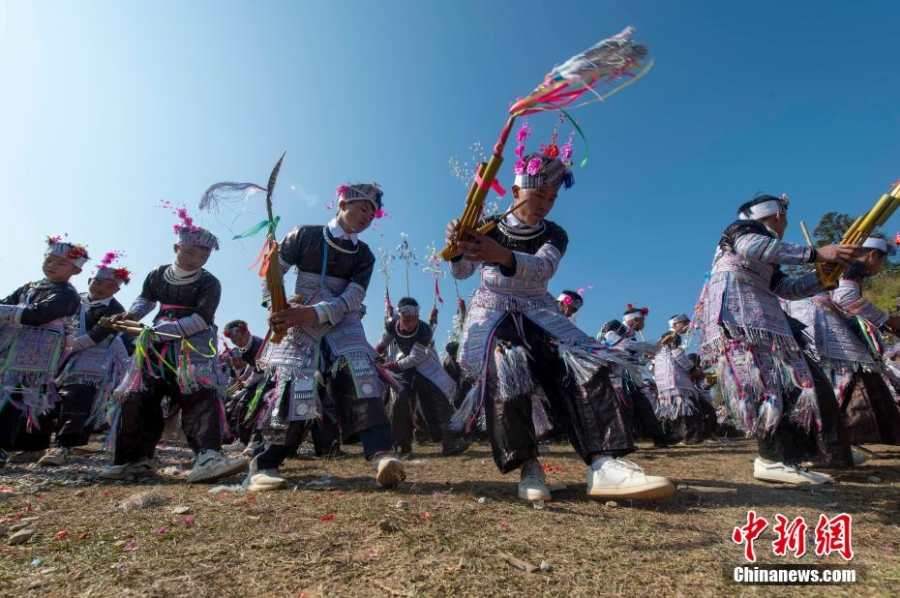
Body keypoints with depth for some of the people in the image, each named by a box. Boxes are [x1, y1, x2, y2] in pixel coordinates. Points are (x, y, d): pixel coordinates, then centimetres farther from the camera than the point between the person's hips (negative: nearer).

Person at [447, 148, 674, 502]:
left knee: (579, 362, -25)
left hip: (537, 311, 2)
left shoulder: (554, 234, 1)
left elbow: (541, 269, -22)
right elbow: (461, 273, -8)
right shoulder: (489, 228, 3)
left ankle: (604, 464, -32)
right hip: (491, 311, -1)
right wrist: (458, 250, -32)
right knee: (503, 369, -32)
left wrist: (500, 255, -43)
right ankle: (527, 466, -28)